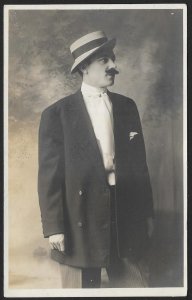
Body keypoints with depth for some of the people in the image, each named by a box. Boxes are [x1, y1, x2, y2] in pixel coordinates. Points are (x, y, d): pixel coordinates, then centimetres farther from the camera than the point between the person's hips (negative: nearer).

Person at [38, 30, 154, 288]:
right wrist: (54, 227, -10)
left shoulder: (127, 107, 8)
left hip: (125, 211, 3)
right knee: (90, 280, 7)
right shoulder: (57, 114, -5)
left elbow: (139, 162, 11)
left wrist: (147, 212, 11)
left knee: (121, 278, 8)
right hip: (85, 214, -3)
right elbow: (49, 175, -6)